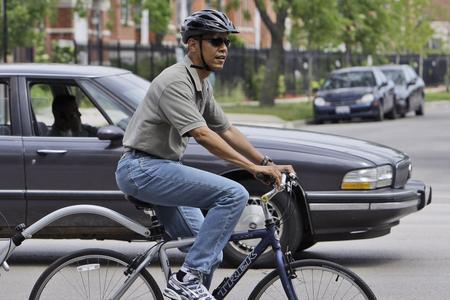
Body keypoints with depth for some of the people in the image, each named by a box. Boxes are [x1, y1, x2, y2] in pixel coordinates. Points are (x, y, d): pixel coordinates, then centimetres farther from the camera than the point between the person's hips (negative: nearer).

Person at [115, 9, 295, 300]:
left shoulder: (202, 85, 13)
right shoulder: (176, 81, -18)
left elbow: (227, 130, 17)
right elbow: (203, 135, -27)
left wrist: (268, 163, 7)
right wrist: (254, 167, -30)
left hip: (162, 170, 10)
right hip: (143, 168, -10)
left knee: (209, 252, 9)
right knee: (234, 194, -23)